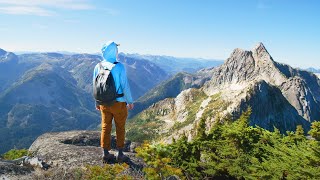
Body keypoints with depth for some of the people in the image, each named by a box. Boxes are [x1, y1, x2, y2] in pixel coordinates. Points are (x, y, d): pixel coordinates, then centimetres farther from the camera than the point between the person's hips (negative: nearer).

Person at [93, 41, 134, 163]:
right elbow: (125, 86, -13)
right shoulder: (119, 67, -17)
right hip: (118, 103, -4)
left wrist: (97, 102, 16)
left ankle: (106, 154, 21)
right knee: (120, 128, 10)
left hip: (104, 103, 4)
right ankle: (120, 154, 19)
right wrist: (130, 101, -2)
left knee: (105, 127, 13)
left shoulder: (98, 67, -2)